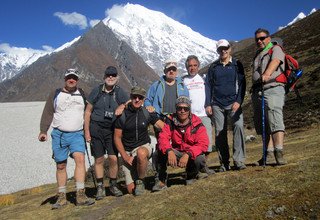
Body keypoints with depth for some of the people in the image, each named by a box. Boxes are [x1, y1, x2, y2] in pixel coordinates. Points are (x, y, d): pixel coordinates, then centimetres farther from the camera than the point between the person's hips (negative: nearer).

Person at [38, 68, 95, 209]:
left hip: (77, 134, 0)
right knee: (61, 165, 4)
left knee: (80, 159, -19)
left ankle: (80, 196, -17)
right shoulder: (55, 94, 7)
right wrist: (43, 131, -7)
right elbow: (47, 113, 4)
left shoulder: (82, 95, 11)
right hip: (59, 134, 0)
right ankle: (62, 197, 15)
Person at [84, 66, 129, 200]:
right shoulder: (97, 91, 1)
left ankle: (113, 185, 17)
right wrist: (86, 131, 0)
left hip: (112, 129, 1)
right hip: (96, 128, 0)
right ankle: (100, 187, 19)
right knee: (99, 159, 4)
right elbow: (88, 111, 4)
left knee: (113, 158, -4)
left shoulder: (119, 92, 3)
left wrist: (122, 107, -19)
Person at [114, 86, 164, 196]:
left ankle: (140, 181, -13)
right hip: (127, 151, 1)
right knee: (131, 189, -4)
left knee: (141, 153, -40)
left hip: (143, 146, 0)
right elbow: (117, 138, -4)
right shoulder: (122, 115, -7)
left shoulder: (147, 113, -4)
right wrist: (125, 157, -11)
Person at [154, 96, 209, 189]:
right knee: (162, 151, -26)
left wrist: (188, 155, -38)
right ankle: (162, 180, -6)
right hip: (176, 153, 1)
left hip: (192, 154, -1)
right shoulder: (170, 122, -6)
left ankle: (192, 175, 5)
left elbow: (203, 144, -23)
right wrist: (169, 151, -41)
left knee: (199, 160, -33)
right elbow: (163, 138, -20)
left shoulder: (197, 124, -12)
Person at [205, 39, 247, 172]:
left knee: (238, 127, -21)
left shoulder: (237, 65, 10)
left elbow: (242, 84, 4)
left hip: (233, 103, -2)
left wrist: (238, 101, -9)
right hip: (217, 105, 2)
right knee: (220, 133, 1)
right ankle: (224, 163, 10)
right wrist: (208, 104, 3)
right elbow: (208, 85, 13)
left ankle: (239, 161, -16)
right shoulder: (213, 67, 15)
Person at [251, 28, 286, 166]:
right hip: (257, 91, 7)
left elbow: (275, 61, -14)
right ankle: (268, 152, 10)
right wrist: (253, 91, 16)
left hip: (272, 88, -6)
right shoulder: (257, 54, 28)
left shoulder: (276, 49, 8)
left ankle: (279, 152, -21)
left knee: (275, 120, -19)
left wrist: (267, 73, -35)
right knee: (261, 123, 4)